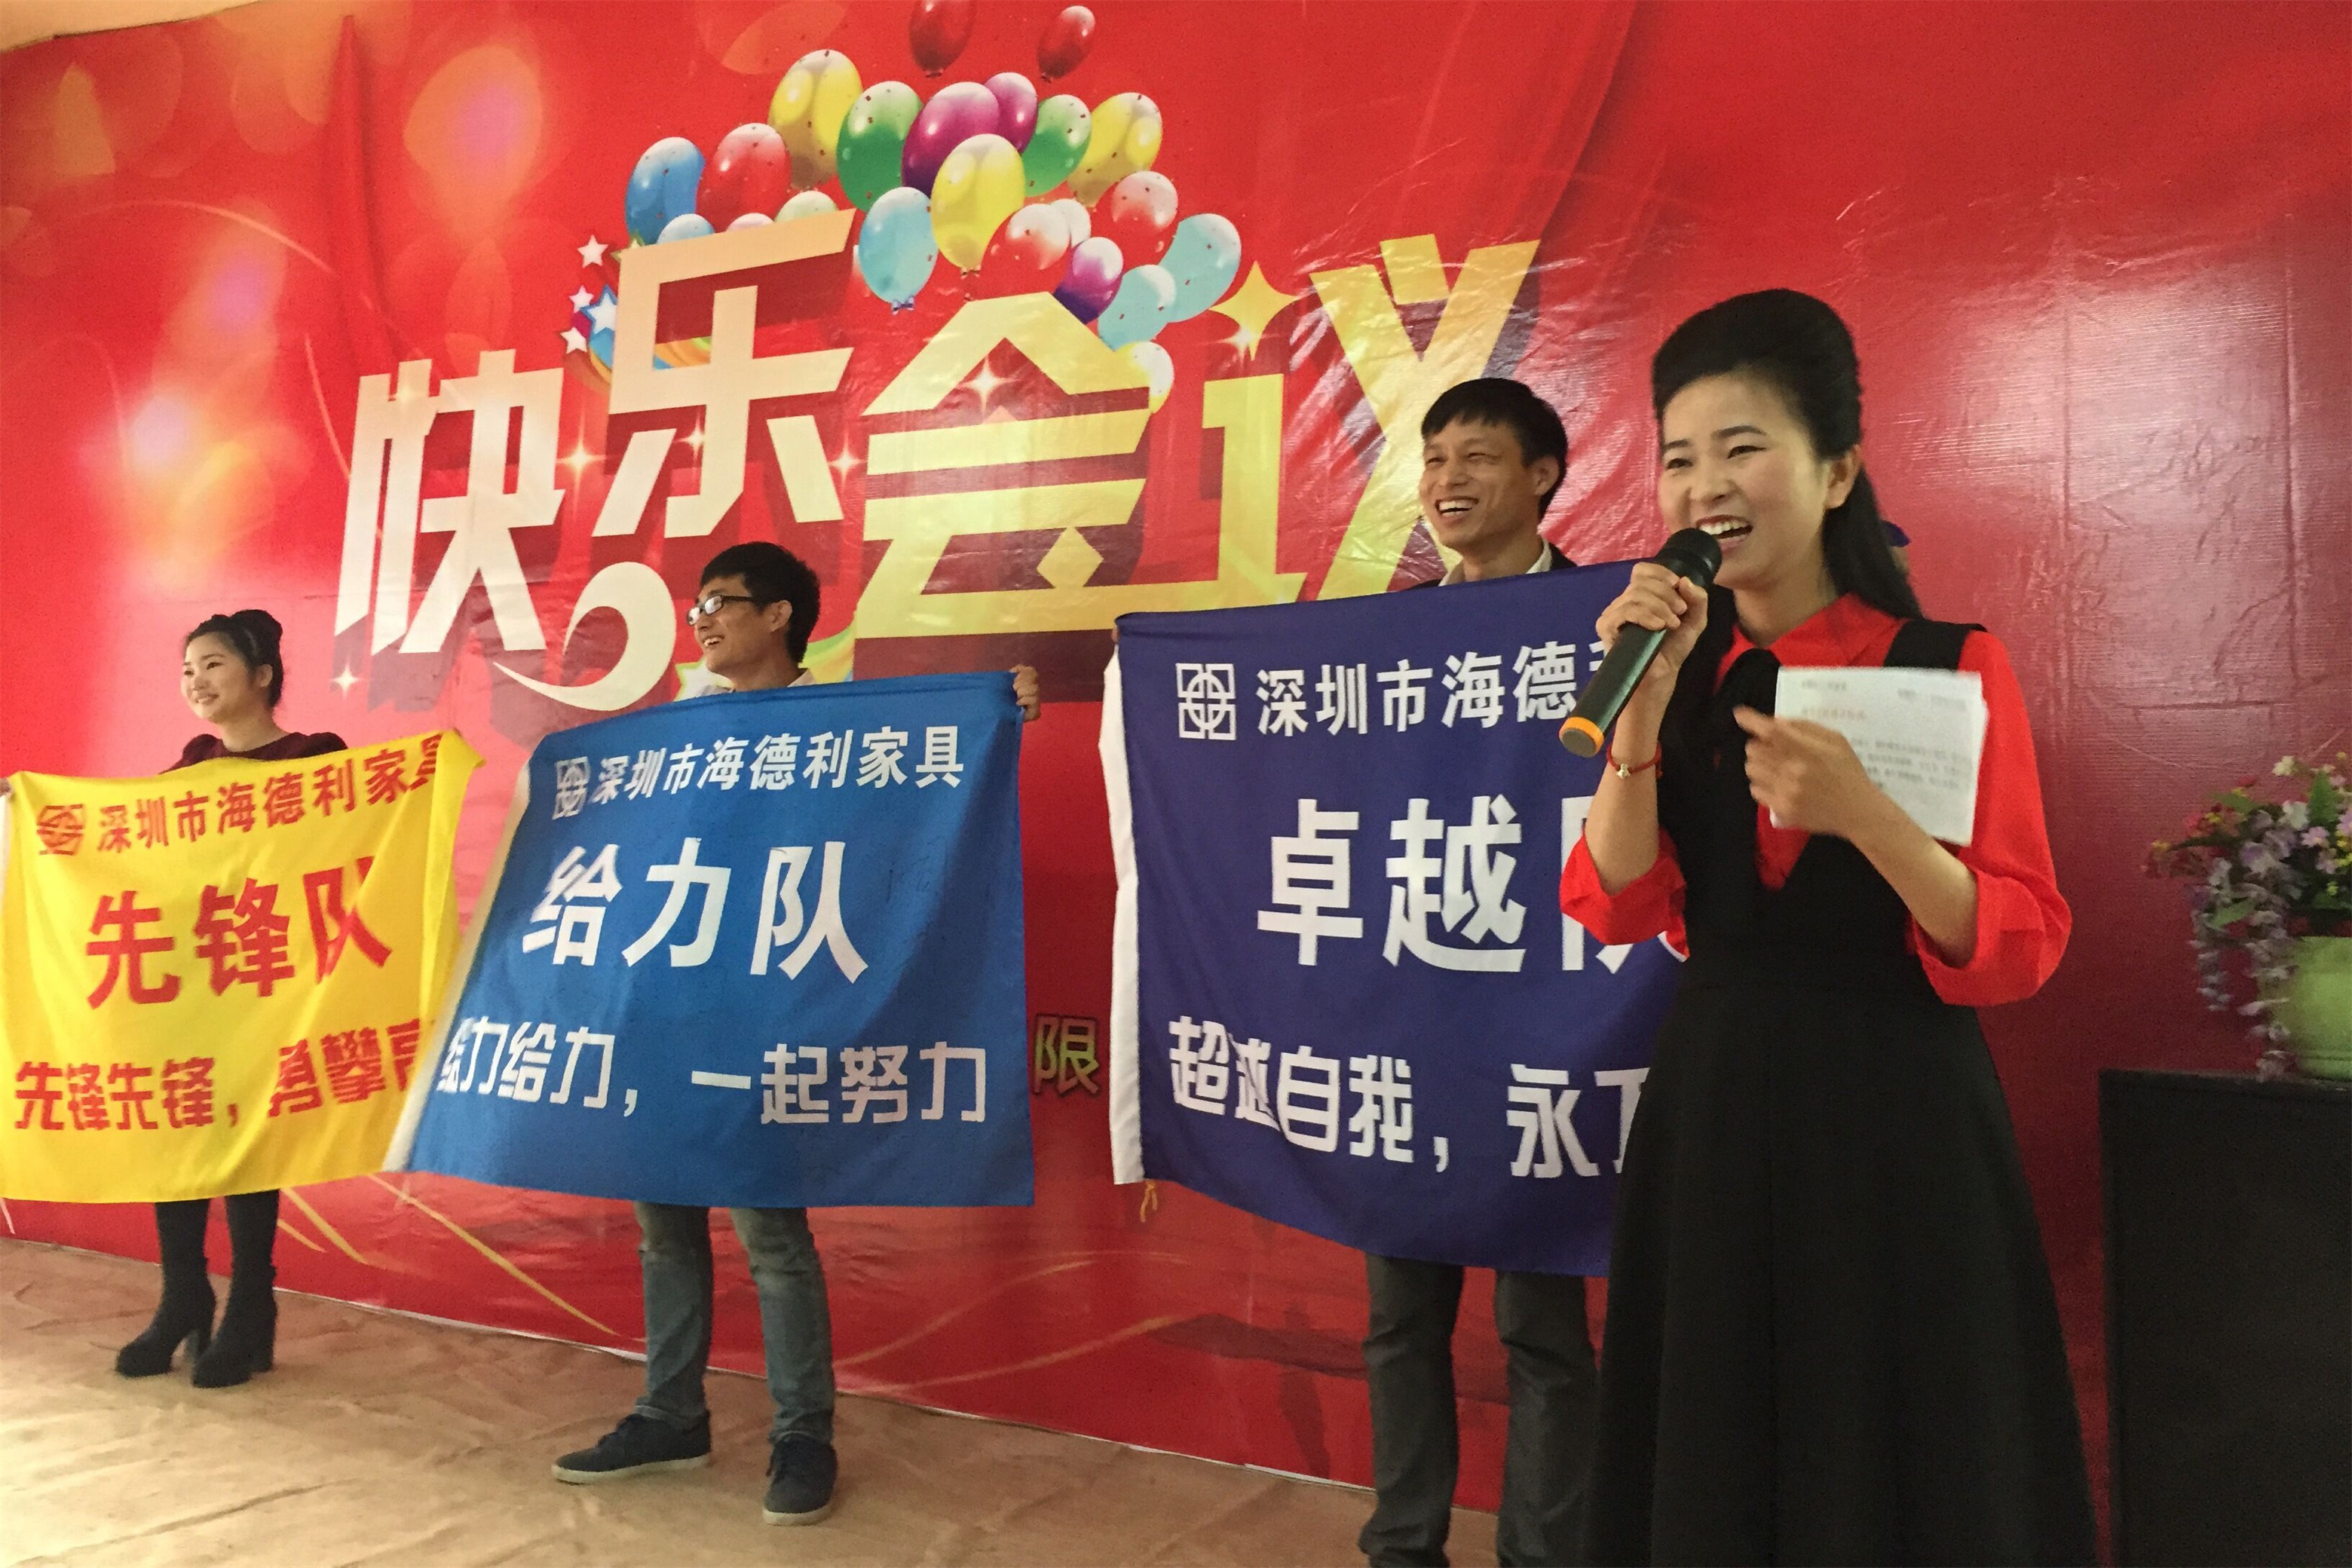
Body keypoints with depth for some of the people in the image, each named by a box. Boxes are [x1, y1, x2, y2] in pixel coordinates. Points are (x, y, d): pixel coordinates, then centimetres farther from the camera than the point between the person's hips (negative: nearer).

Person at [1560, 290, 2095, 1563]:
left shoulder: (1951, 668, -6)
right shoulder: (1673, 670, 3)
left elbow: (2018, 950, -12)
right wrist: (1645, 707, -17)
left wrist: (1864, 815, -27)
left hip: (1897, 1118, -3)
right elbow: (1617, 911, -7)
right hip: (1712, 1108, 3)